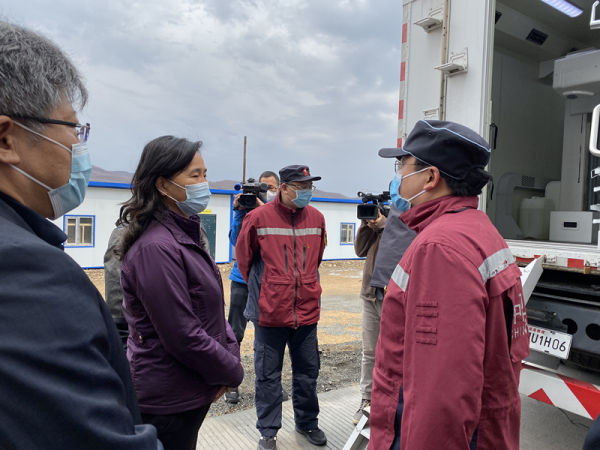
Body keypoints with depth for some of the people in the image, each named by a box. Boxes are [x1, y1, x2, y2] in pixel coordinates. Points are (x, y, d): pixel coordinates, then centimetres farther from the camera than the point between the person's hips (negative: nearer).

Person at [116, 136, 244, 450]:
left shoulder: (186, 235, 6)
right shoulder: (155, 247, -25)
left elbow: (212, 307, 11)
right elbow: (183, 337, -25)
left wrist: (232, 352, -1)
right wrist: (232, 372, -11)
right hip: (168, 402, -9)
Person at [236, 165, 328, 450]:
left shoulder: (316, 218, 3)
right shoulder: (259, 217, -9)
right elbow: (244, 257, 3)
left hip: (307, 310, 4)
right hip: (271, 312, -3)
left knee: (307, 372, 16)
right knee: (268, 375, 10)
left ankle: (307, 422, 38)